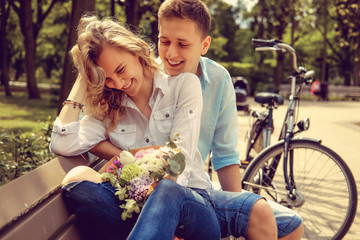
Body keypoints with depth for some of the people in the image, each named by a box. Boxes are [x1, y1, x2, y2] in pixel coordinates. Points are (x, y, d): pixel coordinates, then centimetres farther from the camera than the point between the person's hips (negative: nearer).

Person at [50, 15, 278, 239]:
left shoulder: (184, 84, 8)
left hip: (191, 203, -2)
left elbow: (181, 156, -5)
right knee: (77, 178, -27)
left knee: (168, 190, -39)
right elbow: (63, 145, -4)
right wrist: (81, 83, 3)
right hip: (138, 209, 3)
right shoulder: (107, 110, 14)